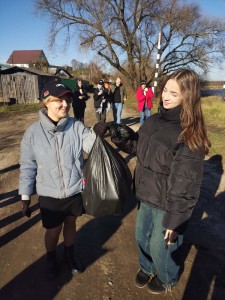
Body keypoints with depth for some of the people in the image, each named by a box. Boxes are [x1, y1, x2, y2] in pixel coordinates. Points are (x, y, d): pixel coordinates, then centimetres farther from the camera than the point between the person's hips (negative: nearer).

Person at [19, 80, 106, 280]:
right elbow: (27, 166, -5)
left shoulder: (76, 126, -10)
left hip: (75, 190, 1)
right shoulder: (33, 132, -12)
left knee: (70, 224, 22)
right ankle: (51, 259, 49)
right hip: (49, 195, -1)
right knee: (53, 231, 17)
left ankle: (70, 255, 51)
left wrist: (96, 134, -38)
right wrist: (25, 196, 0)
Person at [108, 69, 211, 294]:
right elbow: (141, 147, 13)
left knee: (161, 245, 16)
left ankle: (167, 278, 50)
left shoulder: (190, 134, -23)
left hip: (168, 204, -6)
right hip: (146, 196, 7)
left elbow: (185, 182, -21)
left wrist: (174, 219, -18)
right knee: (142, 236, 25)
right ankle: (146, 267, 57)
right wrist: (123, 140, -7)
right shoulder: (155, 120, 0)